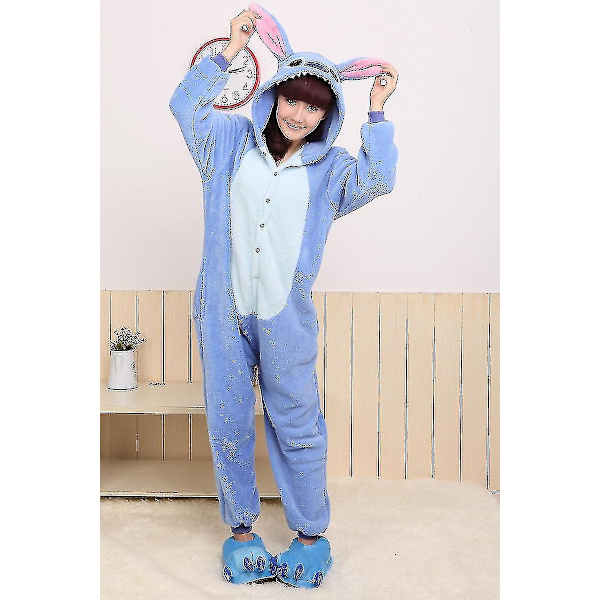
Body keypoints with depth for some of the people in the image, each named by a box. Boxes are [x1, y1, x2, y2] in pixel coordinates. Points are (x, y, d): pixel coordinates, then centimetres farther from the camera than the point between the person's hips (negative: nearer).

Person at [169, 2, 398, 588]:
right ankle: (240, 528, 30)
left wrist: (377, 110, -10)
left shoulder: (329, 166, 5)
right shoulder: (234, 140, 7)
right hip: (223, 310, 1)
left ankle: (311, 534, 25)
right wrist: (231, 49, -3)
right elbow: (186, 105, 0)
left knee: (297, 425, 6)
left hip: (285, 315, -1)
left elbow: (377, 180, -11)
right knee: (228, 422, 10)